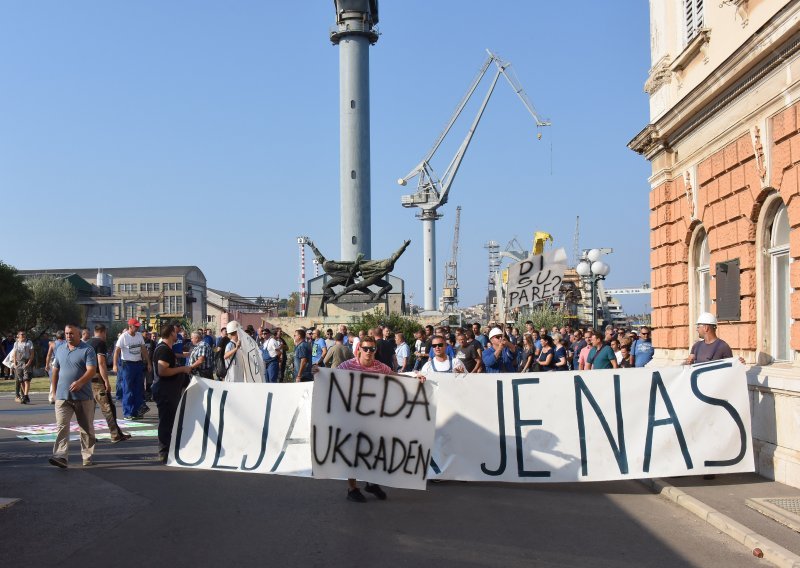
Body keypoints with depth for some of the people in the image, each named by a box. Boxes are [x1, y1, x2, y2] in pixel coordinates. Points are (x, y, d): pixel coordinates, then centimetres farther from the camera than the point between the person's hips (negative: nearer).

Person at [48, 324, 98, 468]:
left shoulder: (87, 350, -4)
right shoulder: (60, 350, 13)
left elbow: (91, 370, -15)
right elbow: (55, 371, 19)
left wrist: (80, 382, -31)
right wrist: (54, 391, 15)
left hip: (83, 397, -3)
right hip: (63, 397, 3)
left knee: (87, 429, 7)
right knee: (62, 426, -10)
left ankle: (87, 456, 18)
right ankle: (61, 456, -18)